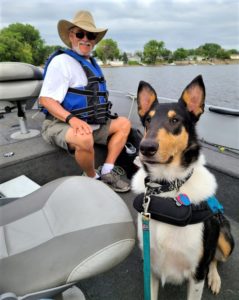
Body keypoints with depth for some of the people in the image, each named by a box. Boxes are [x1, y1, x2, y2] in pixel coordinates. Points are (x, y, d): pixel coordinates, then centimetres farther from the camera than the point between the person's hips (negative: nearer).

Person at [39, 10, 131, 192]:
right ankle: (93, 179, -6)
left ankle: (107, 173, -3)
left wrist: (104, 115, 12)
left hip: (91, 123, 9)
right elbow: (45, 99, -18)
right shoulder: (62, 61, -10)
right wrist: (72, 119, -31)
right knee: (84, 139, -38)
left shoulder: (91, 63, 16)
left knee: (124, 123, 7)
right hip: (61, 124, -9)